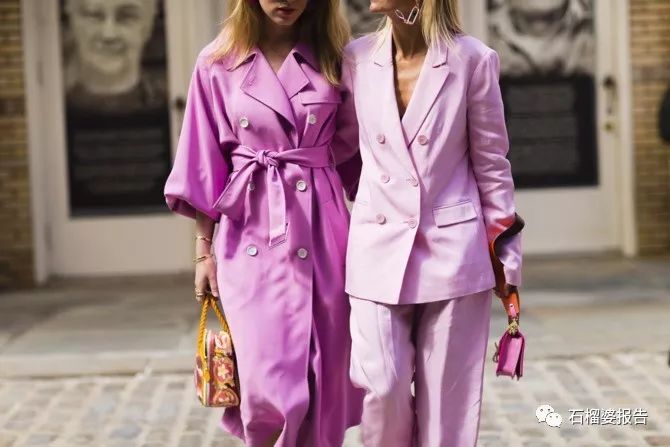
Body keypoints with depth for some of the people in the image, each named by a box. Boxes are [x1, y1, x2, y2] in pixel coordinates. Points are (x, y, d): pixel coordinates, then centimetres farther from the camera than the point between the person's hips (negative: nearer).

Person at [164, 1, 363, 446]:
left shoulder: (333, 58, 5)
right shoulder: (218, 63, 2)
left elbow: (354, 148, 11)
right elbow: (206, 163, 6)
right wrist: (204, 251, 4)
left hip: (321, 232, 2)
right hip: (250, 237, -1)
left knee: (324, 381, 4)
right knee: (267, 386, -10)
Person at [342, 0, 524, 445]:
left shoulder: (472, 60, -6)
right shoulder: (357, 59, 2)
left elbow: (492, 165, 0)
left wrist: (508, 259, 2)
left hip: (453, 250, -2)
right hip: (380, 250, 2)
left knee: (447, 401, 3)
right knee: (384, 390, -5)